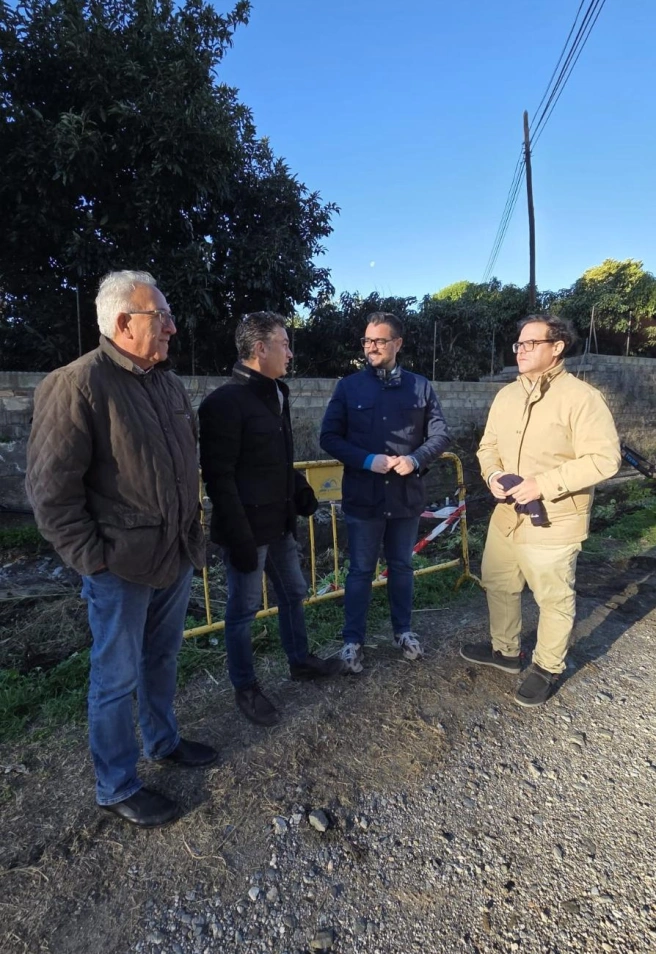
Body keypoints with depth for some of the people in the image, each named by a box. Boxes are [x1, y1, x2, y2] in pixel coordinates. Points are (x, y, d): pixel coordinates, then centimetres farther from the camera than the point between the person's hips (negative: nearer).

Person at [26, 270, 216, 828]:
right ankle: (118, 788, 30)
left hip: (177, 557, 7)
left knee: (163, 659, 23)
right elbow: (51, 489, -17)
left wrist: (192, 528, 15)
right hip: (123, 568, -7)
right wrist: (92, 558, -16)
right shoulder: (78, 384, -17)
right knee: (117, 678, 10)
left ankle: (163, 740, 45)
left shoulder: (168, 381, 8)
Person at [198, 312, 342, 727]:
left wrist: (300, 489, 5)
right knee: (244, 609, 8)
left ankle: (301, 660, 43)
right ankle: (246, 688, 27)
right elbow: (219, 477, -19)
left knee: (294, 592, 22)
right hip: (248, 528, -8)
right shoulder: (224, 402, -17)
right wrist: (239, 537, -21)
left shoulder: (277, 393, 10)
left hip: (280, 522, 9)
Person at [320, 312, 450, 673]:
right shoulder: (348, 387, -2)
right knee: (360, 571, 9)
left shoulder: (420, 386, 1)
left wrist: (416, 459, -17)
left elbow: (440, 435, 2)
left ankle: (403, 630, 37)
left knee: (402, 566, 18)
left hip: (406, 495, 2)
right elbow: (329, 437, -5)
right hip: (363, 496, -1)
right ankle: (353, 639, 26)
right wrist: (367, 460, -18)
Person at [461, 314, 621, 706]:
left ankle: (547, 669, 31)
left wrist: (544, 483, -25)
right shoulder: (506, 395, 8)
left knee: (554, 600, 10)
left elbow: (604, 458, -20)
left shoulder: (581, 397, -15)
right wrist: (493, 473, -8)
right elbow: (489, 445, 14)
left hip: (552, 523, -7)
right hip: (507, 516, 7)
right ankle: (505, 650, 42)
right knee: (498, 585, 20)